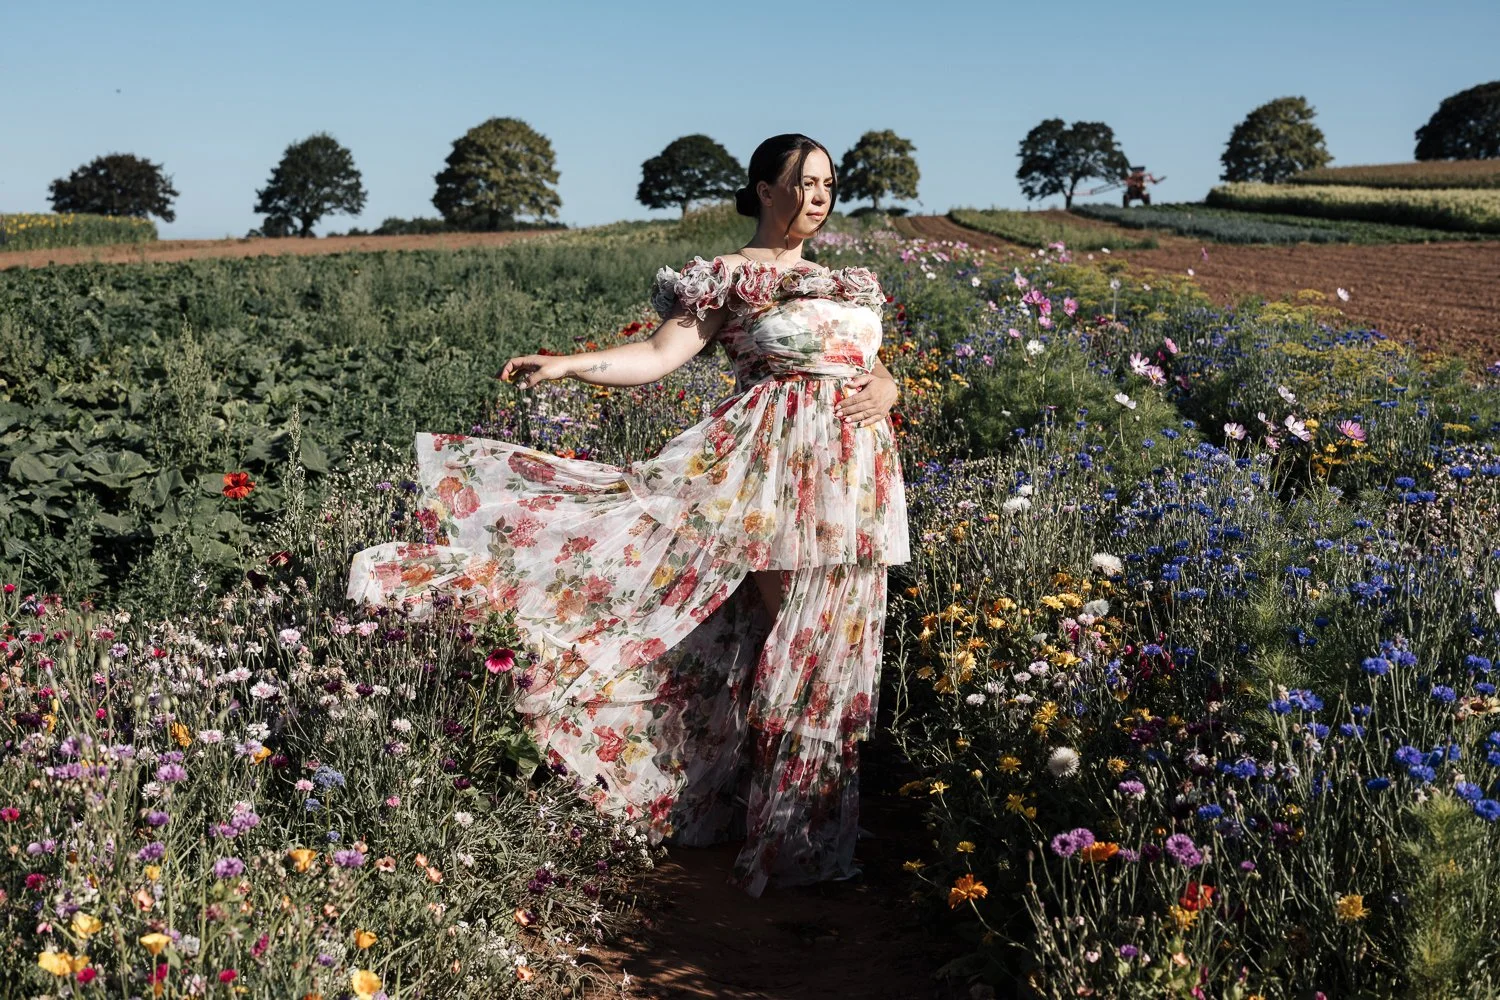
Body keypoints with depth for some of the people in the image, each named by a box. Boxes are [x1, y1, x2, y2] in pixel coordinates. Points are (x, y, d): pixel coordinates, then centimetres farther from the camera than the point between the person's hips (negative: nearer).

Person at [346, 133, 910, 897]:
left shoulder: (847, 284, 20)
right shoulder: (728, 278, 1)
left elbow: (875, 372, 21)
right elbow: (657, 356, -9)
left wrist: (882, 391, -3)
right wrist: (565, 364, -22)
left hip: (853, 477, 6)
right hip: (776, 464, -6)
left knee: (829, 650, 8)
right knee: (791, 642, -8)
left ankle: (813, 832, 21)